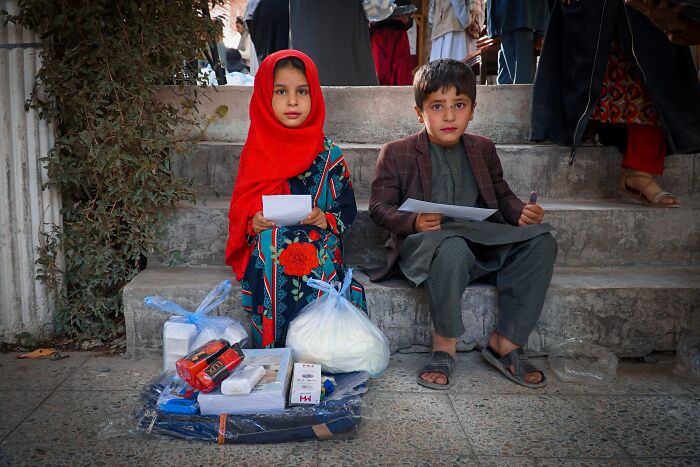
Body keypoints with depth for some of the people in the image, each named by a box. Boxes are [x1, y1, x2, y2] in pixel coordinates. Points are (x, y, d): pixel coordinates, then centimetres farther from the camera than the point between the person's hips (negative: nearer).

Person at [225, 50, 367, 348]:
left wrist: (326, 220, -12)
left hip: (319, 254, -1)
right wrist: (252, 223, -8)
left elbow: (347, 208, 10)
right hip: (268, 261, 1)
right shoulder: (256, 153, 8)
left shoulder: (328, 154, 6)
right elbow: (239, 211, 15)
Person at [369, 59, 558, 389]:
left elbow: (501, 195, 21)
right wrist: (413, 222, -24)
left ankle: (506, 344, -13)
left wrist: (521, 212, -3)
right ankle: (444, 346, -22)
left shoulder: (483, 149, 16)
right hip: (422, 247, -5)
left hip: (482, 247, 5)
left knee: (540, 241, -18)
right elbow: (379, 207, -3)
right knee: (452, 246, -40)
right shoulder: (397, 153, 2)